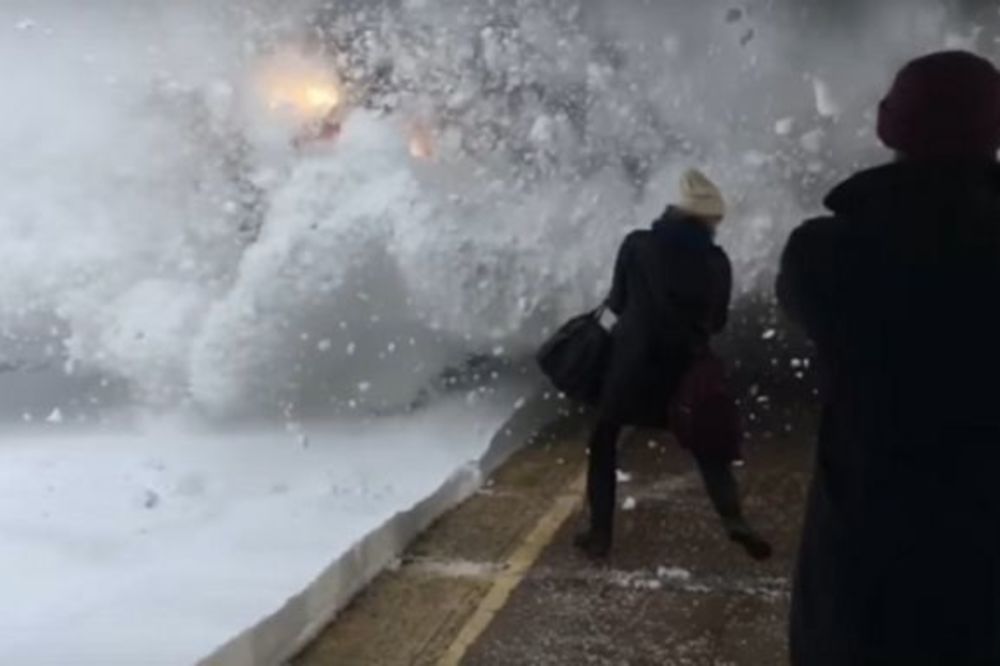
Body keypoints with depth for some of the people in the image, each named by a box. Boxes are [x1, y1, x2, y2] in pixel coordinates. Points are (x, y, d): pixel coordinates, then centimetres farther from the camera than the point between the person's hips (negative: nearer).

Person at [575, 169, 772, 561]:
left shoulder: (638, 245, -9)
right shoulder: (717, 262, -3)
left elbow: (616, 302, 1)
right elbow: (718, 321, 7)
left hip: (633, 363, -2)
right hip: (686, 369, 2)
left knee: (604, 442, 14)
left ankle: (600, 533, 10)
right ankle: (734, 519, 3)